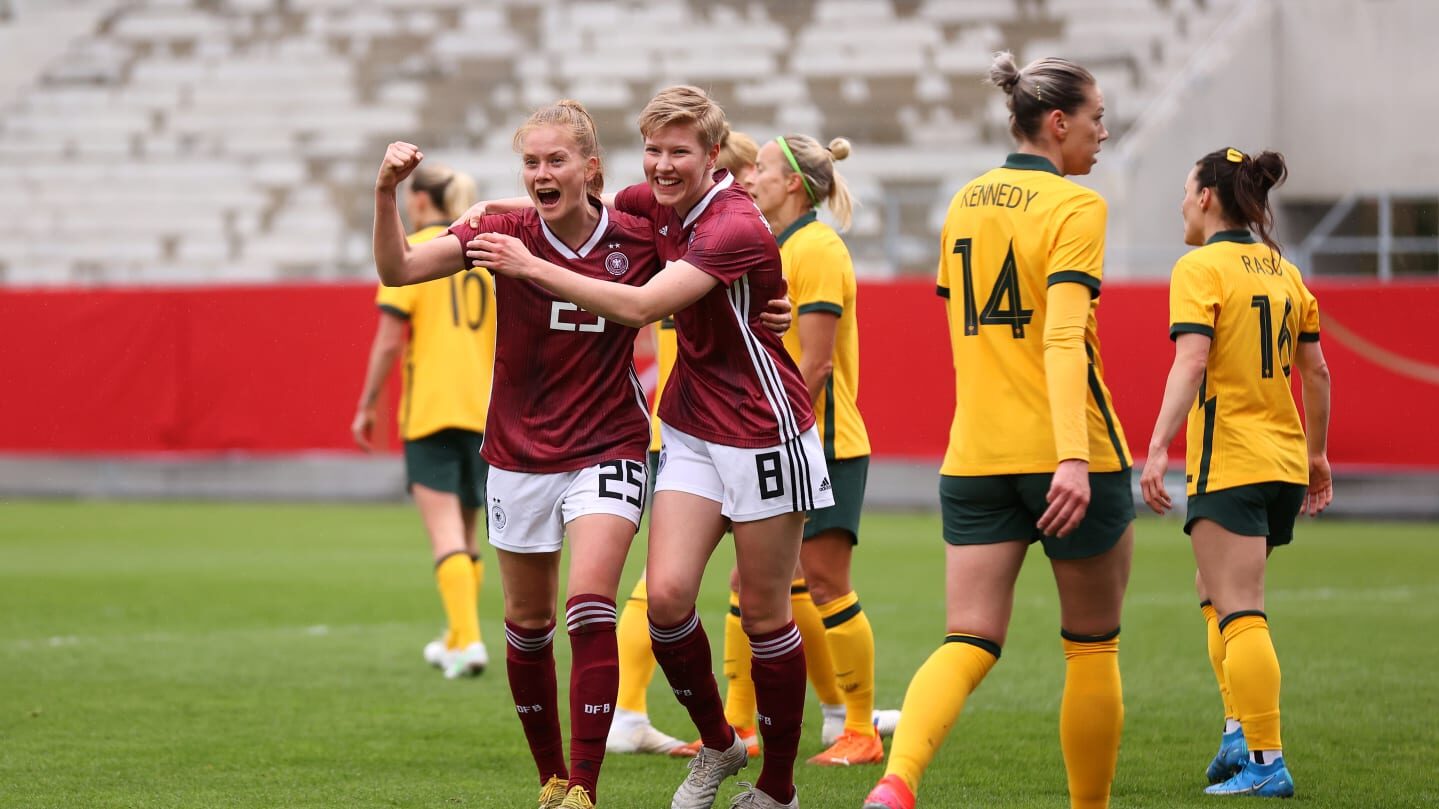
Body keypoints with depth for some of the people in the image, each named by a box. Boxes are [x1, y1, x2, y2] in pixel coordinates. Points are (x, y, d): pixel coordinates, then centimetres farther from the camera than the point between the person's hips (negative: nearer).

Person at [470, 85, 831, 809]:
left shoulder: (735, 226, -22)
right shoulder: (657, 205, 2)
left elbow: (640, 306, -30)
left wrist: (531, 266, -27)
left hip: (763, 435, -6)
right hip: (692, 430, 7)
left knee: (764, 614, 1)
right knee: (666, 594, -9)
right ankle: (717, 743, 14)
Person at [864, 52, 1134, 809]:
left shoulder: (964, 203, 12)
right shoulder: (1075, 206, -9)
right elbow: (1065, 339, -21)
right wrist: (1074, 458, -28)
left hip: (975, 456, 5)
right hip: (1063, 451, -5)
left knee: (967, 642, -2)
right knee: (1092, 646, 12)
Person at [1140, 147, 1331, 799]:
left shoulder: (1201, 268, -9)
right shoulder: (1284, 272, 13)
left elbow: (1191, 361, -21)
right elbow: (1316, 371, 16)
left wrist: (1158, 448, -26)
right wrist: (1317, 454, 25)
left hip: (1228, 463, -8)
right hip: (1285, 463, 8)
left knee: (1239, 613, -8)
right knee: (1217, 596, 21)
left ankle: (1266, 762, -12)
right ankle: (1239, 732, 12)